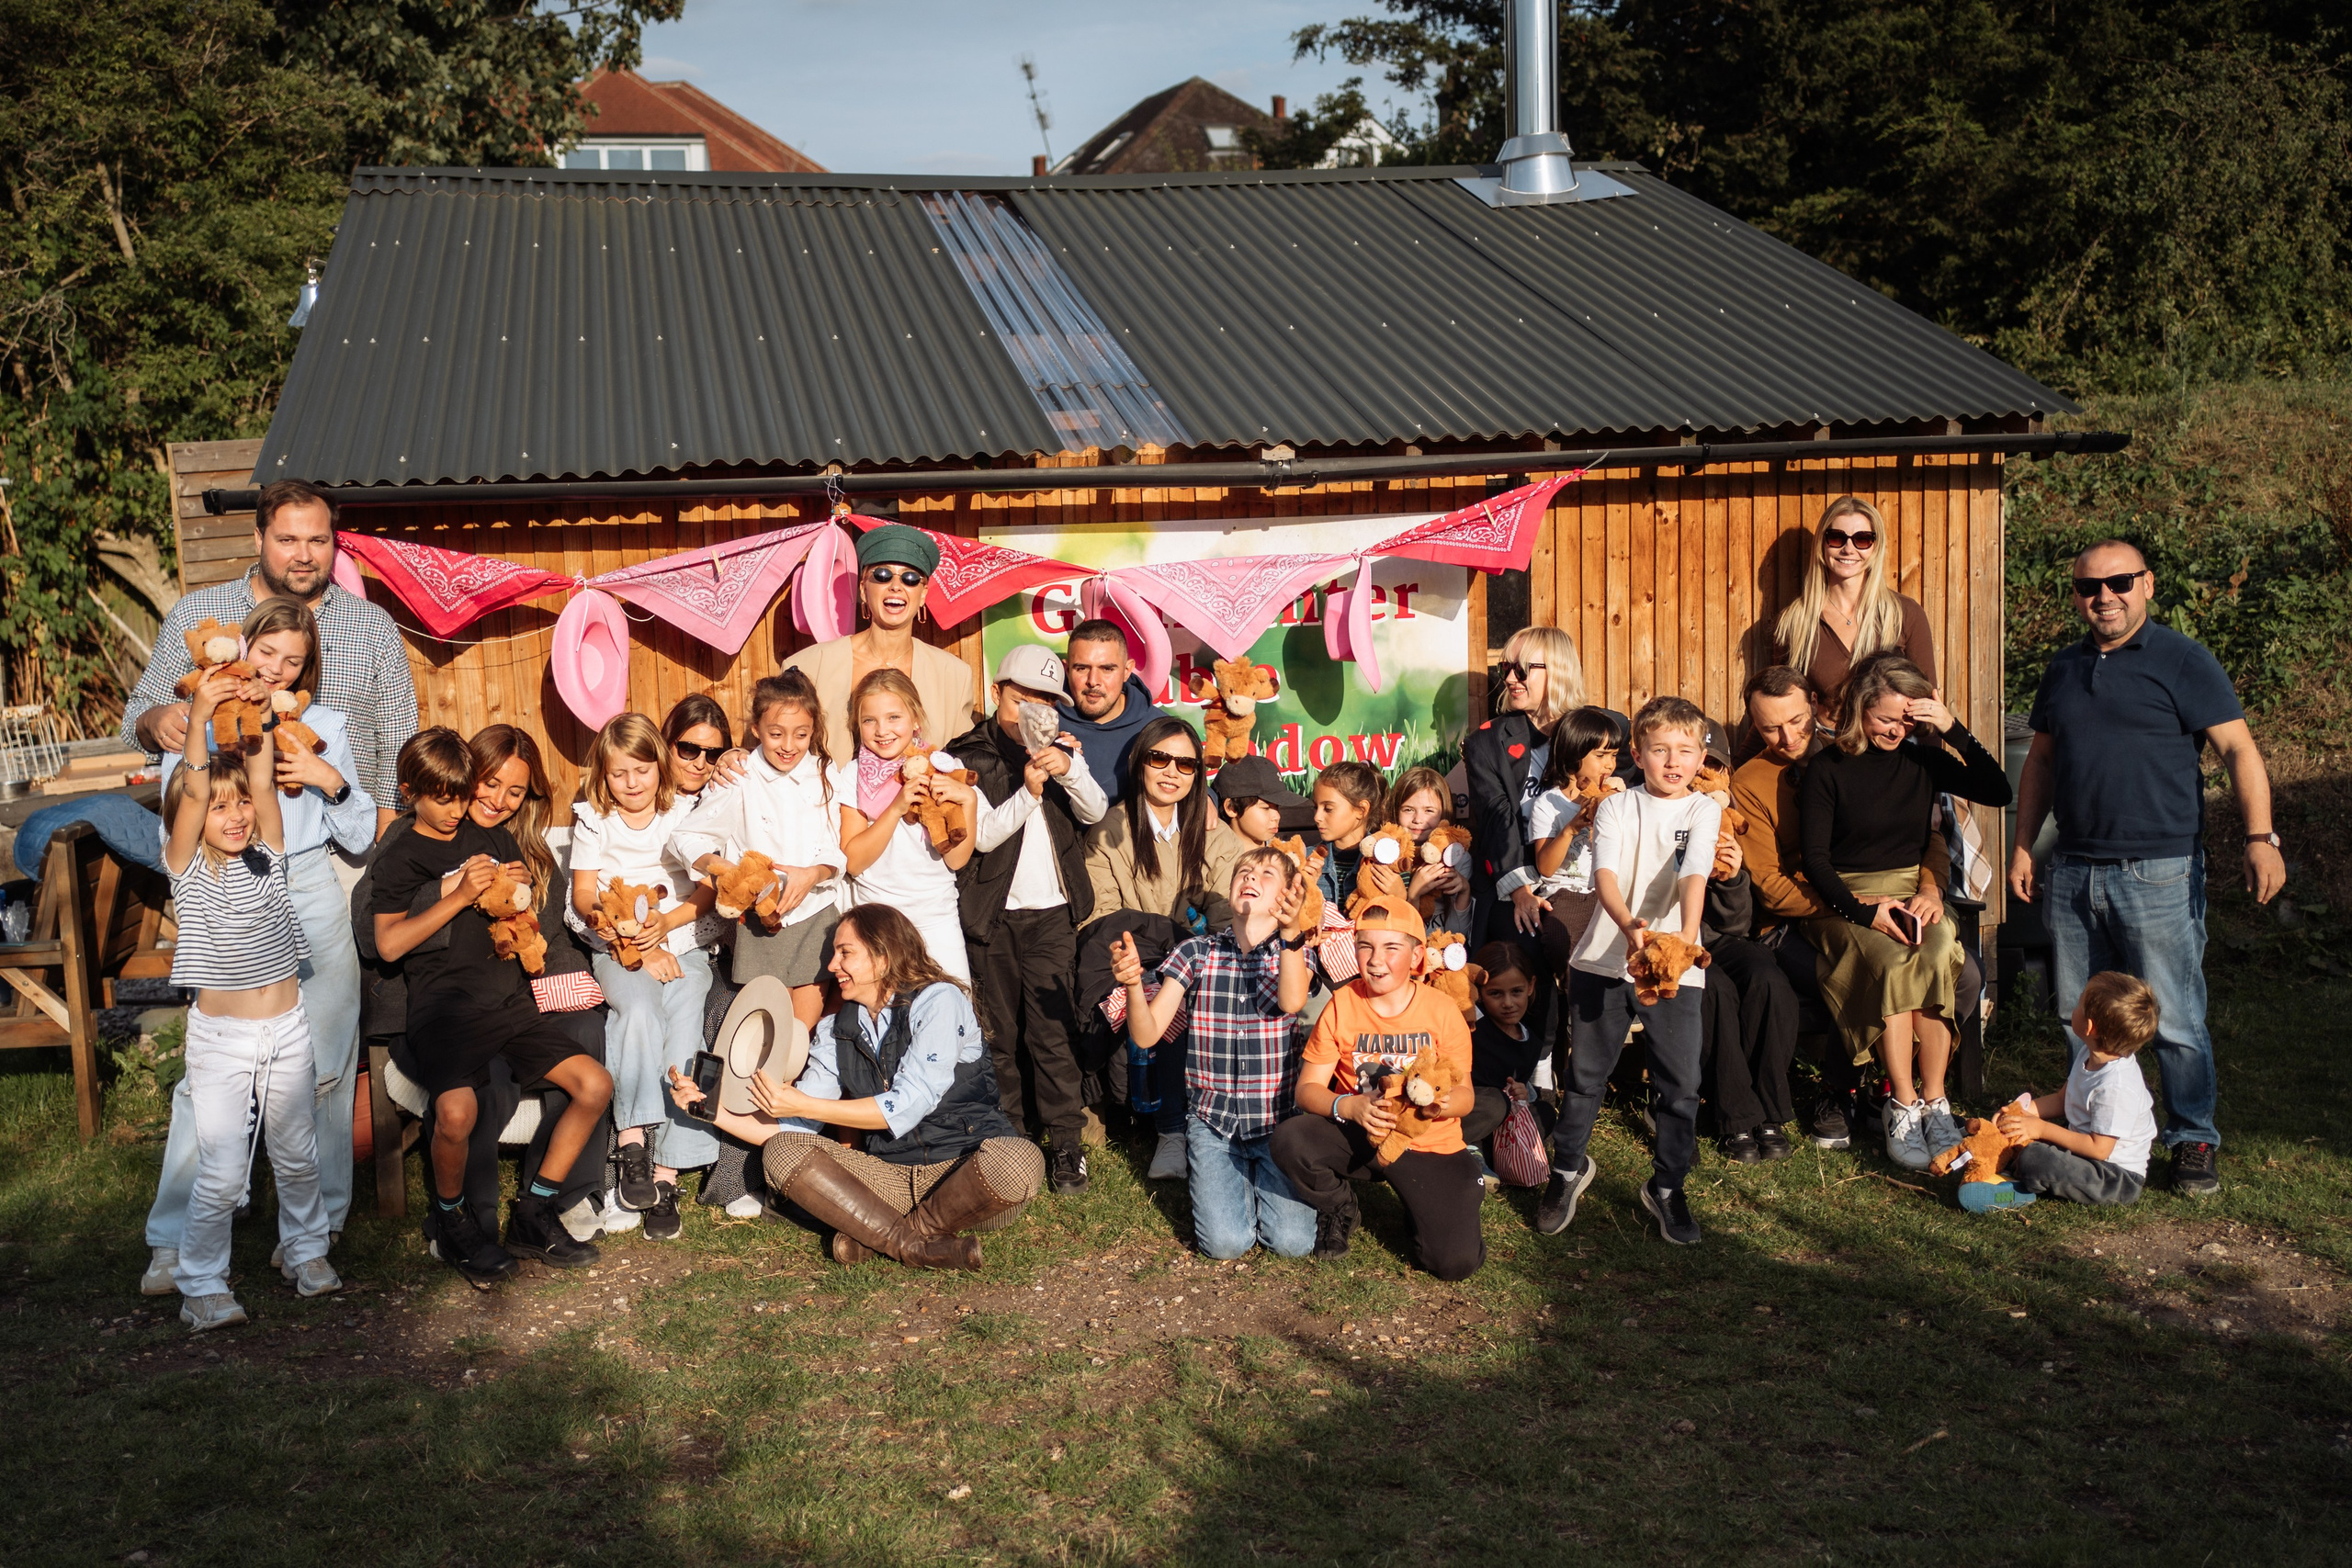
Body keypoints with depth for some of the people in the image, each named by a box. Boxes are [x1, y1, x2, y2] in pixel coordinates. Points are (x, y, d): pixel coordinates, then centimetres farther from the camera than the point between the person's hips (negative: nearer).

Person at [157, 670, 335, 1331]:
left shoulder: (268, 855, 3)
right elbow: (192, 793, -19)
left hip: (286, 1028, 3)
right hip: (220, 1036, -3)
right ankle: (202, 1285, 12)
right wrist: (199, 717, -28)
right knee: (222, 1173, -3)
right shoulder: (187, 868, -6)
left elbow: (263, 783, -8)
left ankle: (304, 1248, 36)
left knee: (297, 1155, 16)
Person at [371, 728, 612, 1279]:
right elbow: (389, 943, -9)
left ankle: (533, 1213, 2)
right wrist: (460, 895, -13)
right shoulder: (398, 860, 6)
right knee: (456, 1111, -32)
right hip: (443, 1007, -5)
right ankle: (450, 1219, -1)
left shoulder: (496, 841, 18)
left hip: (508, 1000, 5)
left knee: (595, 1084, -13)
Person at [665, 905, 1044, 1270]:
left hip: (965, 1167, -5)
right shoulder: (836, 1034, 9)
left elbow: (907, 1106, -18)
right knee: (781, 1151, -14)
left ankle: (876, 1238, -22)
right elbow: (787, 1129, 8)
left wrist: (804, 1105, -18)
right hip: (892, 1176, 5)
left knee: (1019, 1161, -38)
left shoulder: (938, 1001, -8)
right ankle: (912, 1244, -26)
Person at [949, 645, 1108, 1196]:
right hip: (991, 915, 0)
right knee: (998, 1031, 8)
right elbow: (982, 835, -10)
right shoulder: (970, 756, 0)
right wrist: (1028, 793, -23)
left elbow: (1095, 812, -5)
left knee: (1053, 1030, -5)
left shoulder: (1063, 749, 8)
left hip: (1052, 912, 0)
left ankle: (1068, 1143, 0)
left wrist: (1068, 771, -23)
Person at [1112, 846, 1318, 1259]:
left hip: (1278, 1120, 0)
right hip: (1212, 1120, 0)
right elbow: (1147, 1035, -2)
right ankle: (1222, 1182, 17)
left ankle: (1260, 1179, 17)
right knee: (1226, 1242, -16)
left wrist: (1291, 928, -40)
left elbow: (1292, 1001, -23)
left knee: (1292, 1242, -14)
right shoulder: (1196, 953, 4)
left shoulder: (1293, 951, 2)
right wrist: (1133, 984, -23)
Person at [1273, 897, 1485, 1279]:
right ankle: (1339, 1209, 3)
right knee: (1289, 1141, -30)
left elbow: (1465, 1095, -3)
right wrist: (1350, 1107, -28)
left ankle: (1421, 1206, 20)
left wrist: (1443, 1103, -28)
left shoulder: (1442, 1011, -8)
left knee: (1456, 1262, -18)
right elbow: (1307, 1088, -6)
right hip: (1357, 1135, 1)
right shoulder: (1342, 1004, -6)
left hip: (1430, 1144, -1)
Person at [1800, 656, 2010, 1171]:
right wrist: (1864, 911, -18)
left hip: (1912, 891, 3)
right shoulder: (1828, 769, -2)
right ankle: (1904, 1106, -25)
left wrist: (1954, 729, -10)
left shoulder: (1923, 760, 8)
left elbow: (1998, 791, -3)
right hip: (1845, 898, -3)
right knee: (1893, 965, -33)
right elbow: (1814, 858, -5)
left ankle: (1934, 1100, -21)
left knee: (1938, 960, -31)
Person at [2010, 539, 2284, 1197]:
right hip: (2073, 872, 6)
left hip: (2159, 871, -5)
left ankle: (2194, 1140, 11)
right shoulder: (2064, 669, 15)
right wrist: (2023, 847, 15)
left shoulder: (2183, 661, -2)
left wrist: (2260, 837, -19)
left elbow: (2239, 749, -7)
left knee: (2175, 1020, -2)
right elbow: (2040, 761, 21)